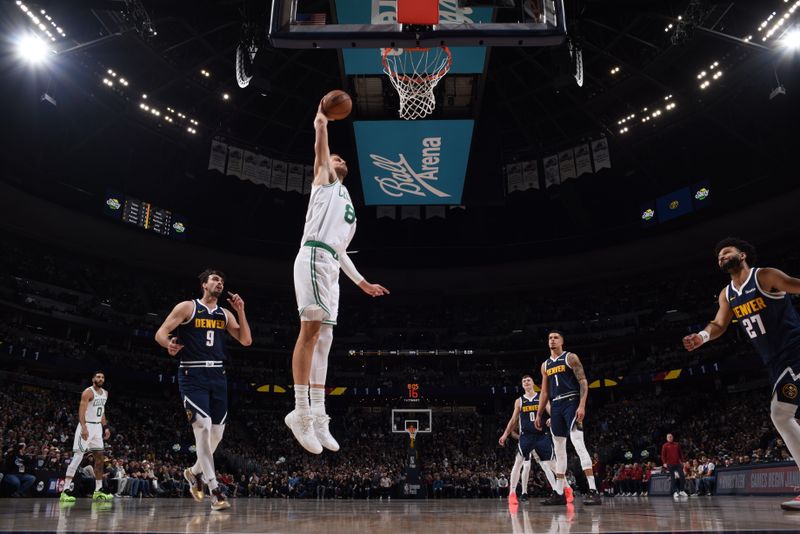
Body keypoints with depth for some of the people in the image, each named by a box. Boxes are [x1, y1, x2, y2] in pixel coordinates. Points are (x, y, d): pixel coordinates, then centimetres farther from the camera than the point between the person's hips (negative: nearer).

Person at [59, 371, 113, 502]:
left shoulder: (105, 393, 12)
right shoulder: (88, 392, -12)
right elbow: (81, 411, -21)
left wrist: (105, 427, 15)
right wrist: (84, 428, -32)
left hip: (98, 427, 8)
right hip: (86, 426, -8)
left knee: (99, 458, 7)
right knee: (78, 457, -11)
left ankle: (98, 491, 12)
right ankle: (65, 491, -8)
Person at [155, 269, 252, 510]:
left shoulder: (225, 314, 13)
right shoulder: (187, 307, -1)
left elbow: (246, 340, 7)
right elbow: (160, 333, -6)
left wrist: (240, 311, -3)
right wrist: (169, 344, -30)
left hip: (217, 375, 6)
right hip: (193, 375, -5)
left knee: (217, 431, 9)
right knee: (203, 427, -16)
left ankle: (194, 472, 35)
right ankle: (215, 491, -10)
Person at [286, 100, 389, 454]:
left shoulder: (349, 209, 32)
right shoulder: (325, 182, 16)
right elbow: (321, 154, -2)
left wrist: (362, 282, 32)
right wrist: (321, 125, -13)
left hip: (329, 265, 8)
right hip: (313, 257, -8)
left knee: (322, 338, 4)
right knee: (311, 331, -15)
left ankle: (317, 416, 6)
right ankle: (301, 411, -14)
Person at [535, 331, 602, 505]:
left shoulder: (571, 357, -1)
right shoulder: (545, 365, 17)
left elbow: (583, 382, -9)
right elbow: (544, 392, 20)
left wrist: (582, 406, -21)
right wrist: (539, 414, 14)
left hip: (571, 403, -7)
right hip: (555, 406, 7)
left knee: (578, 444, -19)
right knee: (559, 449, 9)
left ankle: (593, 492, -20)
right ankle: (559, 493, 14)